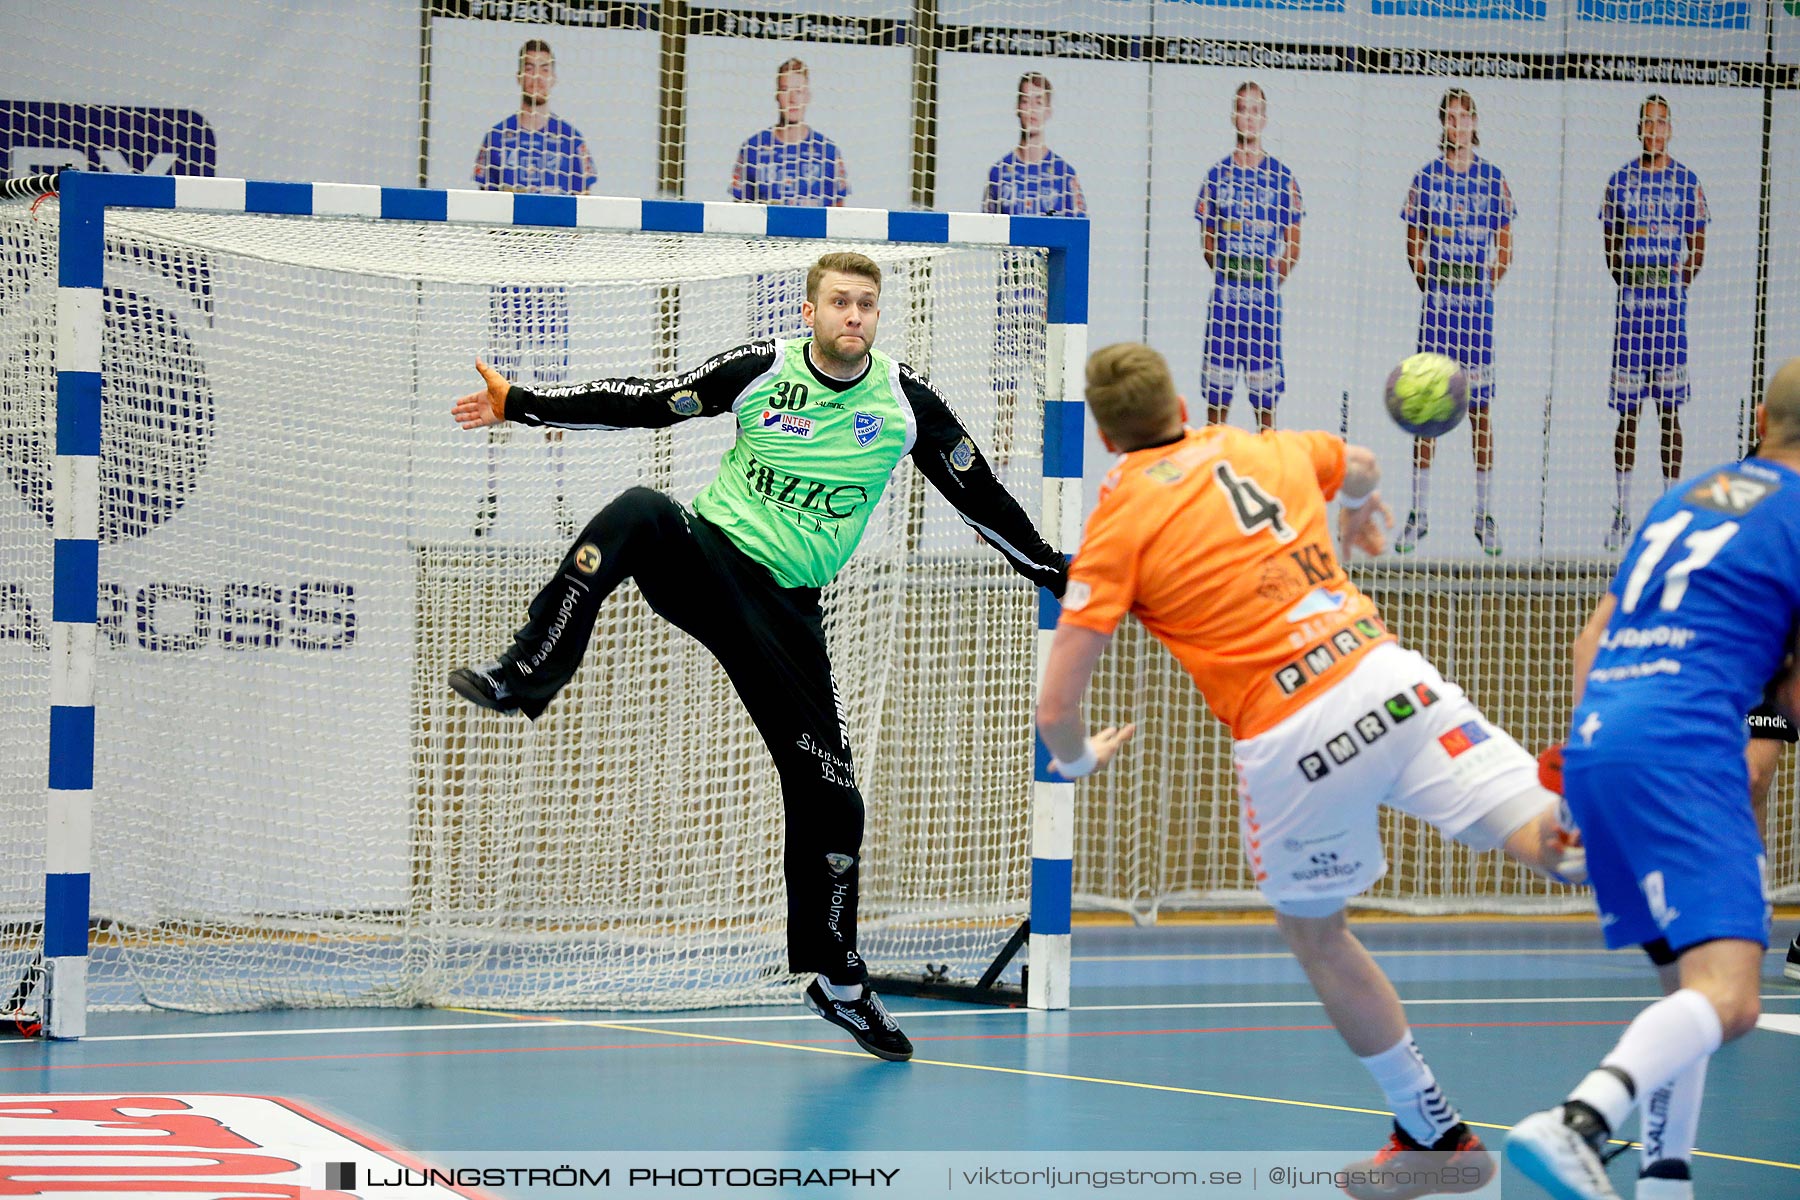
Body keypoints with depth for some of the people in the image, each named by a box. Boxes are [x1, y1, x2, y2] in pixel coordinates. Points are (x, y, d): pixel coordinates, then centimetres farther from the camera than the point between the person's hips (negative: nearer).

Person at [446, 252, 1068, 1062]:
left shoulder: (905, 404, -1)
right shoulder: (762, 371, -4)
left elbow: (981, 499, 9)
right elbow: (643, 404, -1)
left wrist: (1056, 574, 8)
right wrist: (521, 407, -5)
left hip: (785, 609, 2)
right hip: (702, 560, -2)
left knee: (828, 795, -1)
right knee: (637, 513, -36)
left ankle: (837, 979, 16)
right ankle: (523, 677, -40)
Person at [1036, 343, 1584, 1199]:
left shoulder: (1118, 525, 4)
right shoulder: (1266, 451, 18)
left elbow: (1056, 709, 0)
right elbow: (1358, 467, 44)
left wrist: (1078, 760, 24)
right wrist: (1360, 507, 68)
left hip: (1290, 742, -3)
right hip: (1386, 677, 3)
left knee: (1312, 930, 20)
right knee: (1543, 834, -9)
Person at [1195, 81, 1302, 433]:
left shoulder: (1280, 176, 3)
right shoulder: (1218, 173, 8)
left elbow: (1293, 245, 5)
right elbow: (1207, 238, 12)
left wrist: (1272, 280, -2)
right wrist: (1226, 275, 2)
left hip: (1264, 288, -1)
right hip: (1224, 289, 1)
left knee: (1265, 400, 0)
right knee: (1216, 396, 1)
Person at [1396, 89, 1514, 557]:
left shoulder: (1494, 180, 6)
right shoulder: (1427, 178, 4)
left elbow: (1505, 247, 10)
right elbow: (1413, 243, 7)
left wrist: (1488, 284, -2)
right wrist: (1426, 280, -5)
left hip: (1478, 304, 1)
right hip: (1437, 301, 0)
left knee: (1480, 408, 2)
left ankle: (1484, 514, 7)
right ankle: (1419, 511, 3)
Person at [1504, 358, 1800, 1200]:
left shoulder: (1682, 499, 25)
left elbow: (1592, 640, 27)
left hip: (1593, 744, 8)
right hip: (1681, 751, -8)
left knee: (1687, 985, 20)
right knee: (1727, 997, -20)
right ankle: (1576, 1124, -42)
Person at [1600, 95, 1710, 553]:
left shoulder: (1687, 184, 4)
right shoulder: (1620, 182, 8)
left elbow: (1697, 249, 7)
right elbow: (1610, 248, 13)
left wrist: (1679, 285, -5)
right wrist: (1629, 284, 1)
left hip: (1671, 302, -1)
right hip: (1630, 301, 1)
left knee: (1670, 408, 0)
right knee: (1627, 409, 1)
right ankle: (1621, 511, 8)